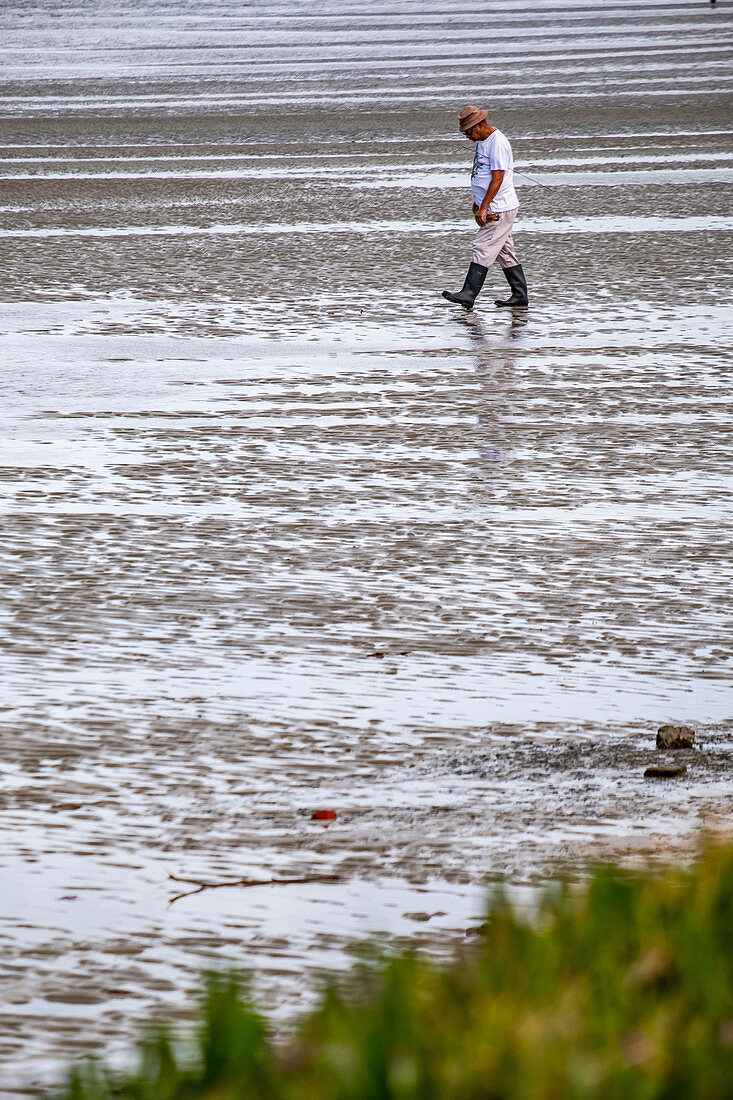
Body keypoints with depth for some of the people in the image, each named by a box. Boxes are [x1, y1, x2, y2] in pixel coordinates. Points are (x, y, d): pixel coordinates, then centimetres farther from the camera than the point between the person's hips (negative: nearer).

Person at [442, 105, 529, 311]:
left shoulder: (498, 143, -18)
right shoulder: (482, 141, 13)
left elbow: (498, 178, -22)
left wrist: (483, 208, -23)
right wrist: (478, 202, 25)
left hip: (499, 209, -10)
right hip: (492, 208, 10)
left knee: (482, 251, -12)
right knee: (505, 253, 12)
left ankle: (468, 295, -15)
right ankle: (520, 295, 16)